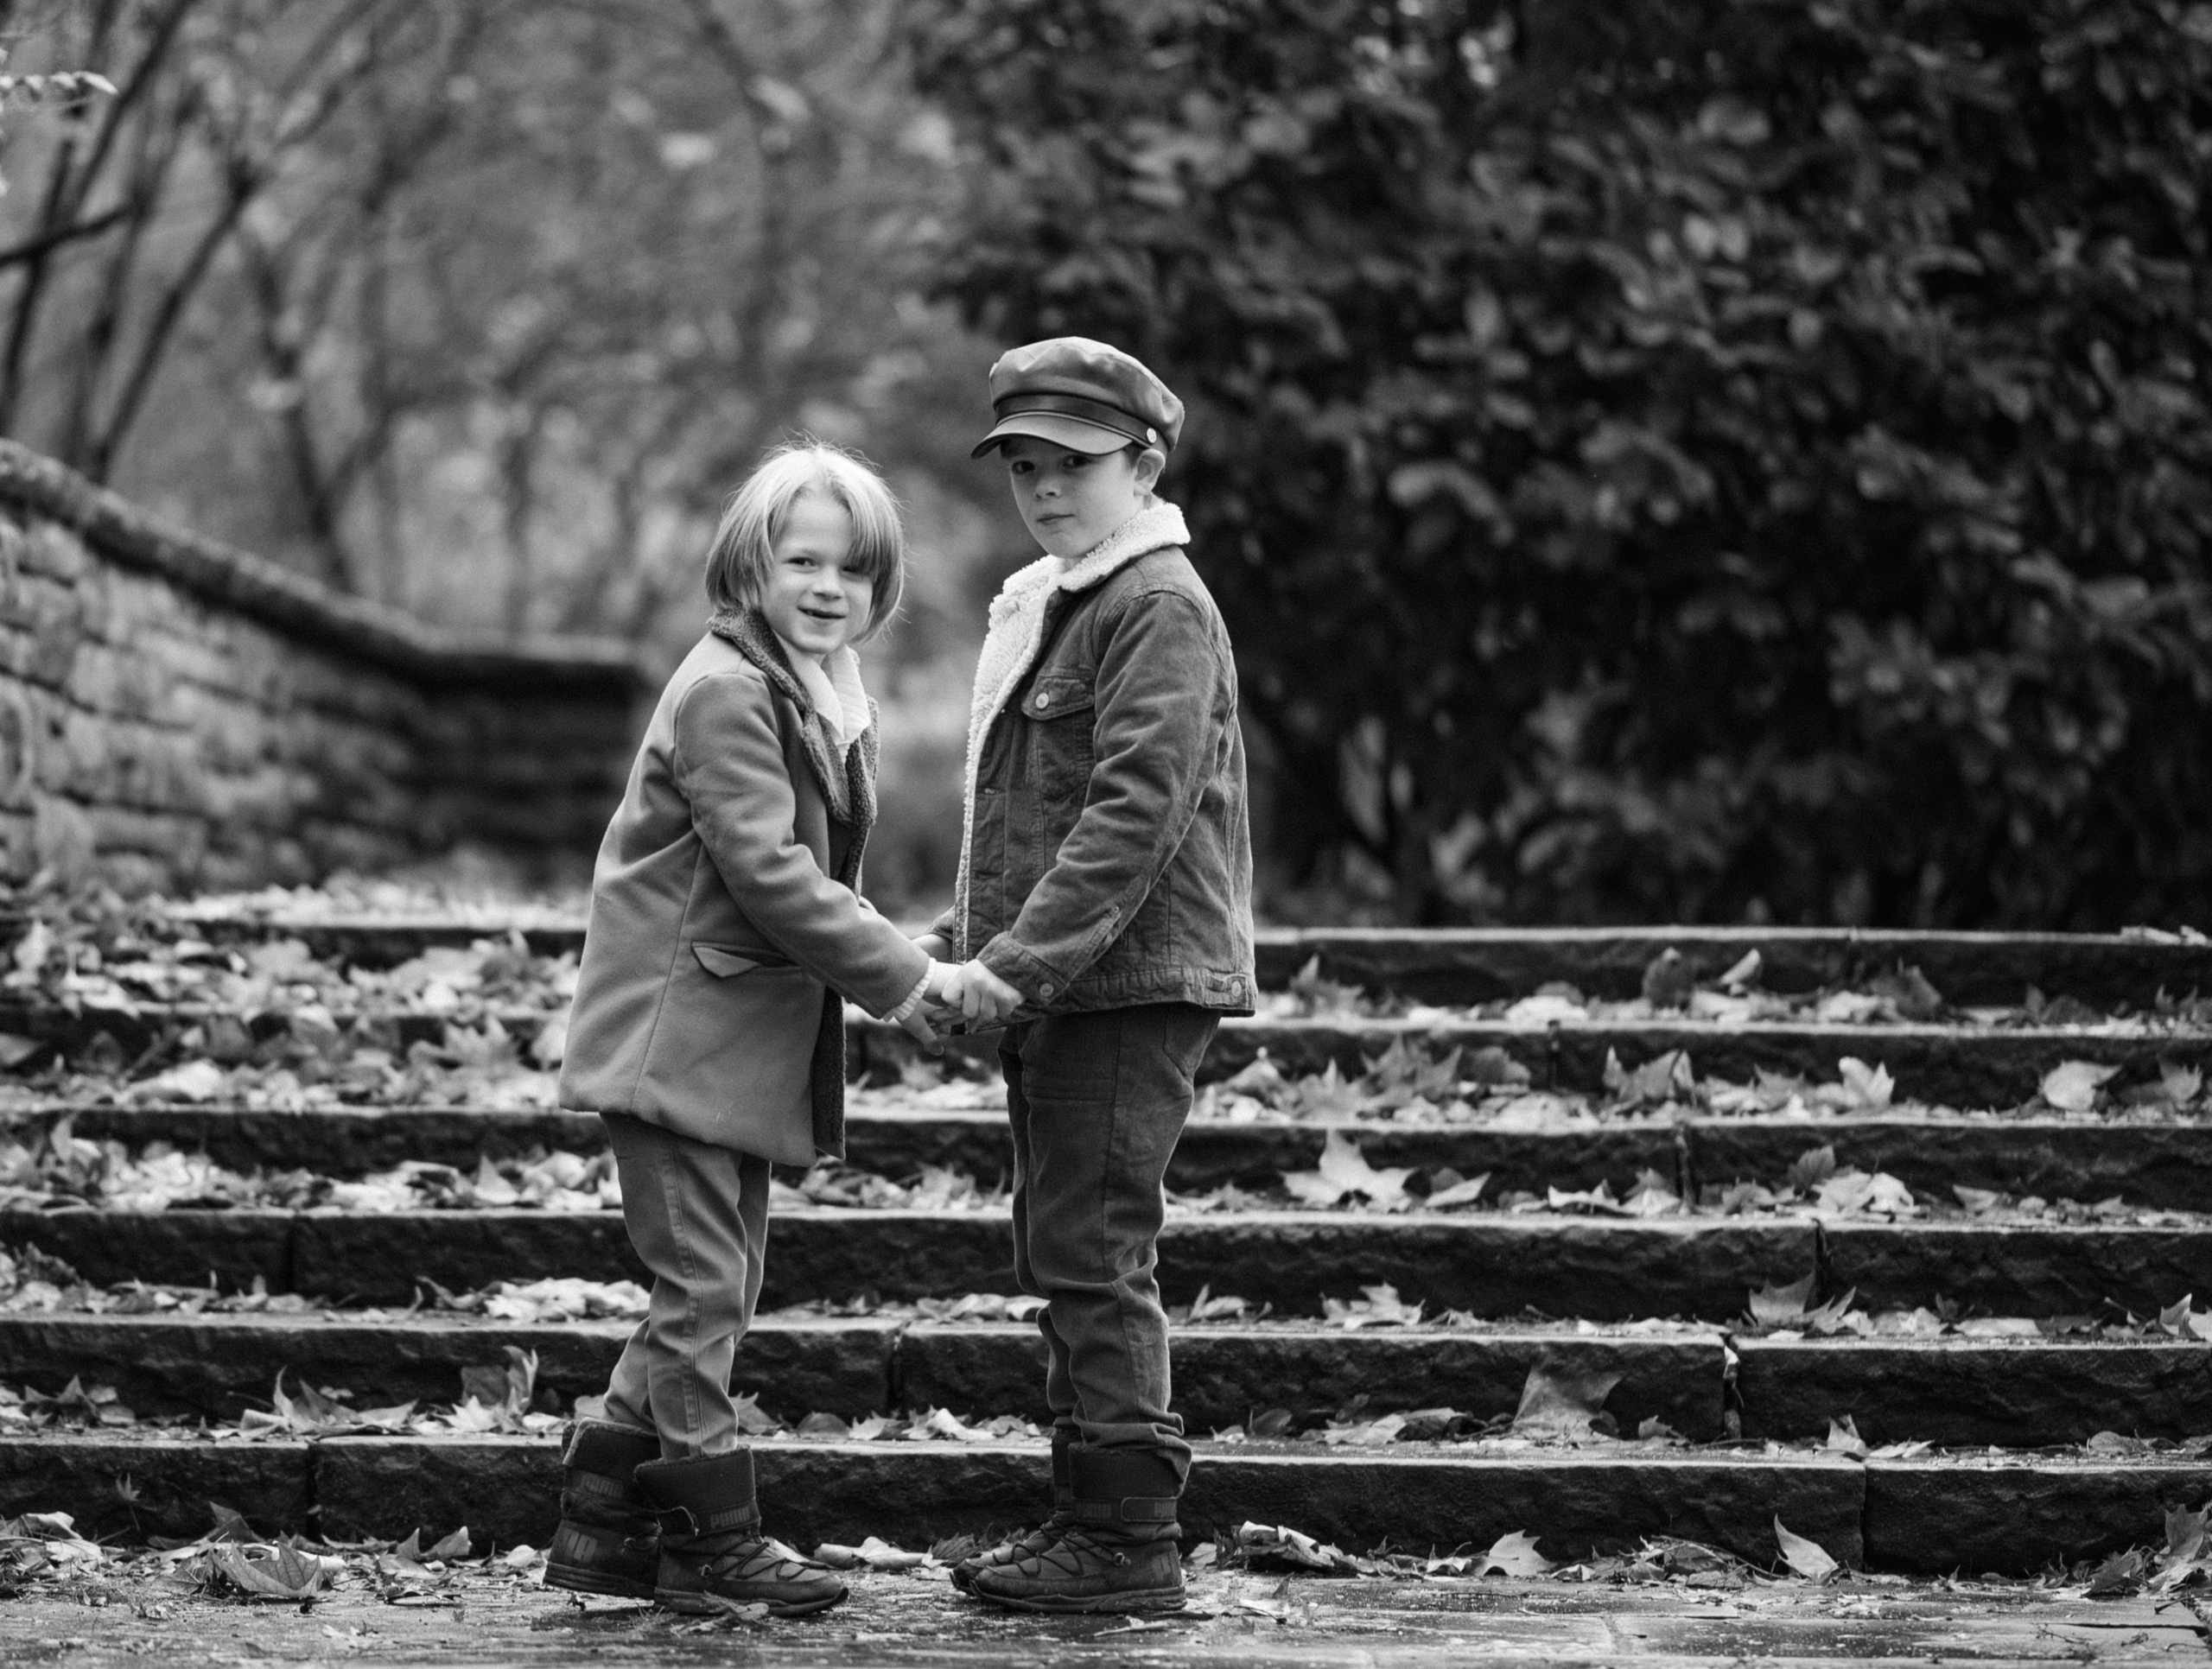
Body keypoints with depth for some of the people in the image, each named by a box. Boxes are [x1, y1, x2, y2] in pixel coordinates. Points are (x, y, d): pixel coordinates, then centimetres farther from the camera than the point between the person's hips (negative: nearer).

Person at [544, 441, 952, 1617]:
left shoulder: (830, 701, 15)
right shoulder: (726, 693, -15)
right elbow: (769, 873, -21)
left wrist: (903, 983, 4)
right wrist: (904, 981, -20)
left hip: (754, 1047, 10)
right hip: (679, 1032, -10)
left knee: (720, 1291, 12)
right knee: (702, 1289, -6)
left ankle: (602, 1522, 19)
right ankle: (717, 1535, 1)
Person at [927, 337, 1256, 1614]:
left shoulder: (1162, 609, -11)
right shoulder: (1046, 605, 19)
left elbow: (1136, 813, -21)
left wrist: (1019, 962, -24)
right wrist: (964, 938, 17)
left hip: (1131, 985, -10)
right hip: (1060, 989, 10)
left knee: (1092, 1257, -9)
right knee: (1073, 1262, 12)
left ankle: (1130, 1545, -6)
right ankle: (1093, 1521, 19)